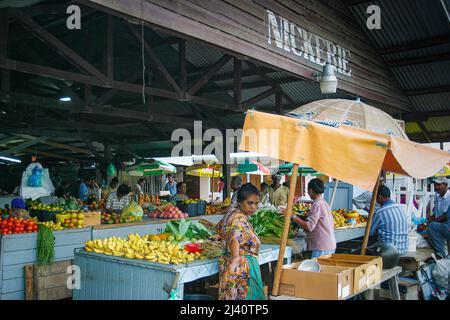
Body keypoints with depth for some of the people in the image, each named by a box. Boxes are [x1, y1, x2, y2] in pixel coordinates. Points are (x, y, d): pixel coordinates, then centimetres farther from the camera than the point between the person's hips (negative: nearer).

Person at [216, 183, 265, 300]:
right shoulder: (240, 219, -22)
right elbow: (235, 236, -43)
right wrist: (236, 258, -59)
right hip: (242, 266, -10)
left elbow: (219, 228, 26)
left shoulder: (232, 212, 8)